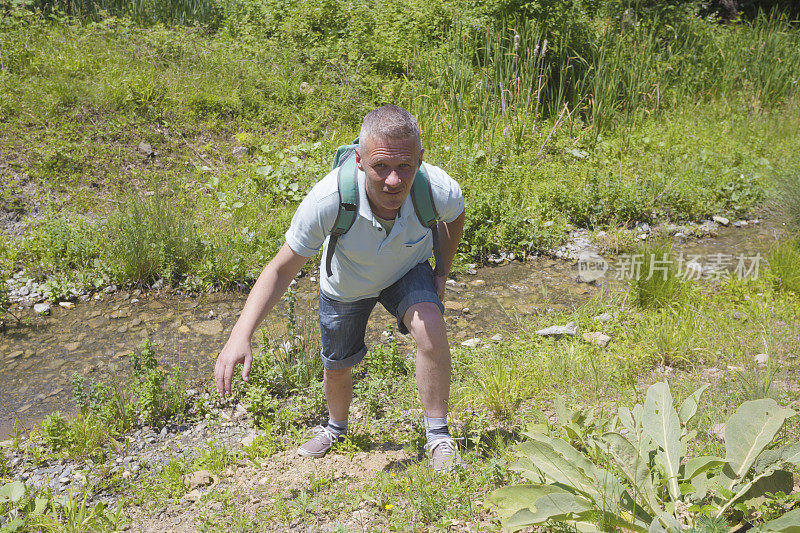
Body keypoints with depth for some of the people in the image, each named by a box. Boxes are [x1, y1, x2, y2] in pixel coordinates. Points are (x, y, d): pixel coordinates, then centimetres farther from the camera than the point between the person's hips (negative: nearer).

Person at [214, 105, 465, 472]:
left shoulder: (439, 190, -37)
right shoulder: (328, 200, -42)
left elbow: (455, 216, -7)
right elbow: (281, 269, -31)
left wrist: (443, 271, -6)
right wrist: (240, 335, -42)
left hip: (407, 273, 0)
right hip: (346, 286, 1)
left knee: (429, 322, -33)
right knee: (337, 367, 18)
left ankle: (438, 438, -15)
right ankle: (336, 428, 55)